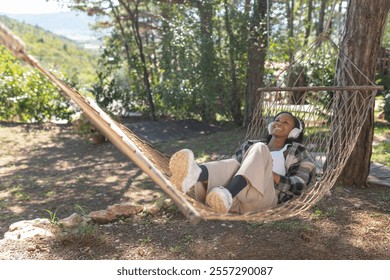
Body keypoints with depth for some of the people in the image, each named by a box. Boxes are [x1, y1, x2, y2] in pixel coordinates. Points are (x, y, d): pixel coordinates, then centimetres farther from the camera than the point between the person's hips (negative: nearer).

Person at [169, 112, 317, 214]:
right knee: (233, 165, -31)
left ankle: (227, 195, -52)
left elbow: (300, 184, 8)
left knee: (259, 149, -25)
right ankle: (191, 175, -66)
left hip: (261, 198, -2)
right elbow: (230, 168, 21)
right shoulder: (251, 144, 32)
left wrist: (272, 175, -8)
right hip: (237, 199, 3)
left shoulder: (297, 151, 24)